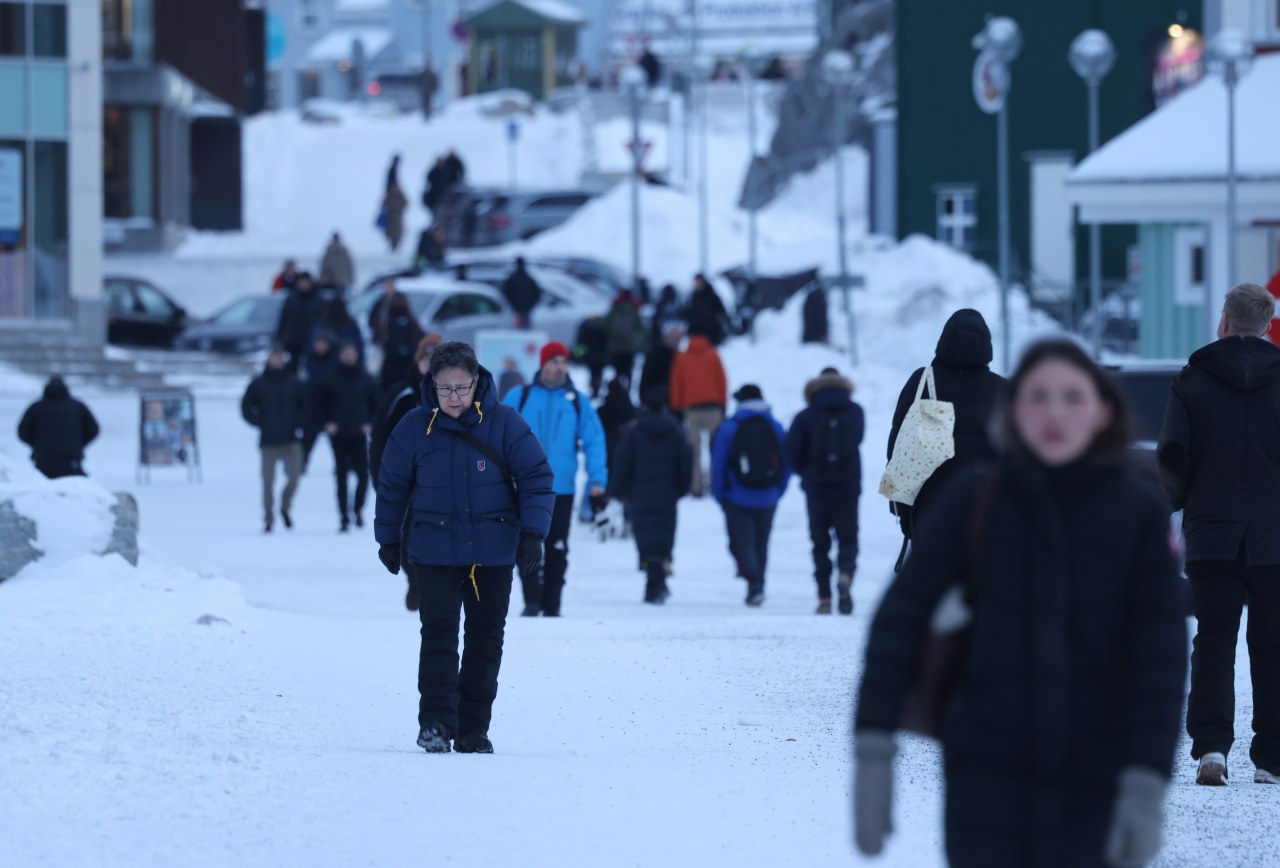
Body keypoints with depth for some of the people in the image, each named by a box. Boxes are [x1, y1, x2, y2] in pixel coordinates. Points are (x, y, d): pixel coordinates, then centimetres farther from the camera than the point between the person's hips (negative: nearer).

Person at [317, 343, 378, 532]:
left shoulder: (365, 379, 2)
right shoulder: (332, 379, 0)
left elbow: (375, 402, 10)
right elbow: (323, 403, 8)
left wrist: (369, 423, -1)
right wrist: (328, 422, -4)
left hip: (359, 433, 1)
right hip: (339, 434, -1)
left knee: (363, 474, -6)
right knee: (341, 475, 0)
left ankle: (358, 508, 18)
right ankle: (344, 518, 5)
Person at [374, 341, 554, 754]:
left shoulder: (504, 423, -6)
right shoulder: (415, 427, -3)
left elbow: (536, 477, -2)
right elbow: (392, 486, 10)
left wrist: (532, 533, -10)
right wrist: (388, 539, 14)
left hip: (493, 553, 1)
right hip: (434, 553, -1)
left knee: (485, 640, 5)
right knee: (439, 636, -10)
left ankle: (473, 729, 13)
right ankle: (436, 722, -9)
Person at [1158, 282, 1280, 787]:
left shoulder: (1193, 381, -2)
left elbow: (1171, 458, -3)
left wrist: (1179, 501, 14)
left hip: (1211, 535, 0)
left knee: (1214, 638, 3)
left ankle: (1210, 744, -14)